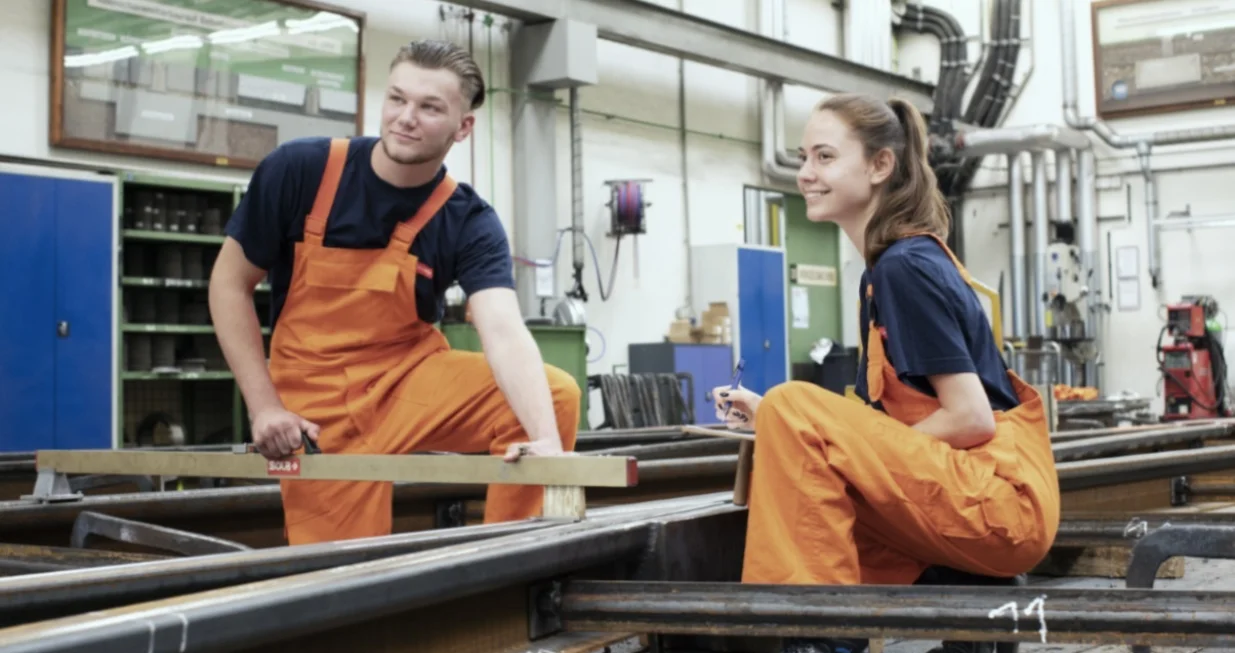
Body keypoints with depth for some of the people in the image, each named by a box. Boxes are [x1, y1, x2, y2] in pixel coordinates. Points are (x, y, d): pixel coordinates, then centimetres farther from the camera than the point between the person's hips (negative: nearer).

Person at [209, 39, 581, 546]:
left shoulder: (469, 223, -12)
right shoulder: (297, 170, -13)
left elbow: (505, 333, -28)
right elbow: (230, 284, -3)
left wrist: (547, 444, -46)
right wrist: (265, 406, -12)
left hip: (414, 381, 1)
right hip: (319, 408, -1)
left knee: (556, 393, -20)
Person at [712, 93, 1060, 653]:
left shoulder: (903, 266, -12)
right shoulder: (900, 261, 14)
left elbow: (971, 419, -17)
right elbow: (884, 412, 17)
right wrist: (773, 418, 6)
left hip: (999, 496, -10)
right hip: (970, 494, 10)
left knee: (793, 412, -21)